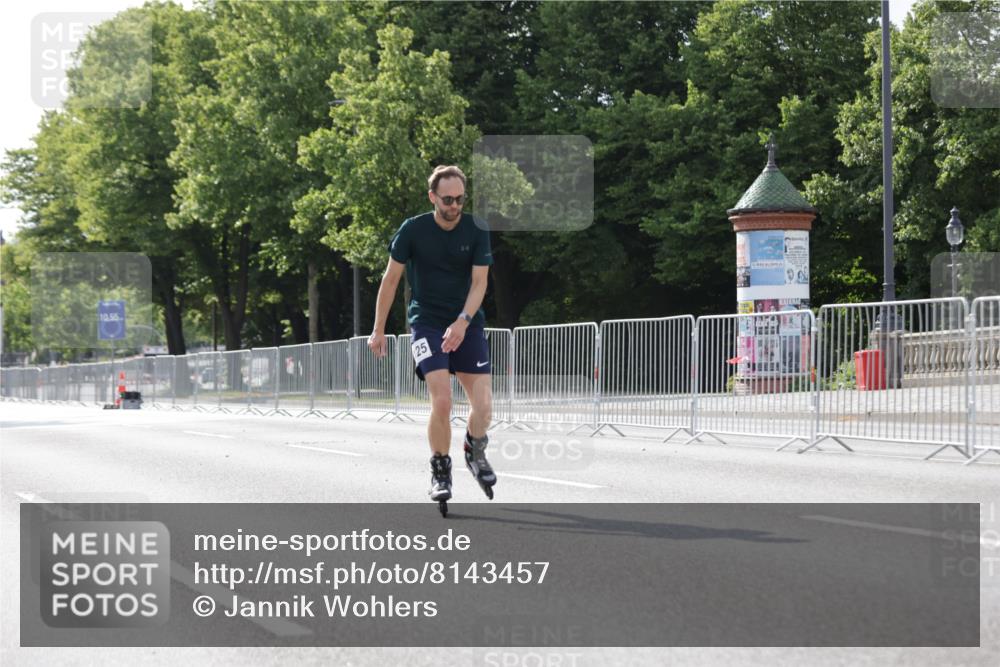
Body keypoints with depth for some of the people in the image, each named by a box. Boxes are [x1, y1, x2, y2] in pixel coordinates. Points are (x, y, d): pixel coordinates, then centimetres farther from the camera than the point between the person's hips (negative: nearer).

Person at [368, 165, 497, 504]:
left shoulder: (477, 231, -5)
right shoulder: (413, 230, -9)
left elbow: (479, 283, -7)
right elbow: (390, 279, -1)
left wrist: (462, 322, -24)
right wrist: (378, 330, 1)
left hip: (467, 323, 2)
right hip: (426, 322, -2)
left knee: (483, 405, -6)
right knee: (442, 402, -19)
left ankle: (475, 454, 26)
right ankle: (440, 471, 2)